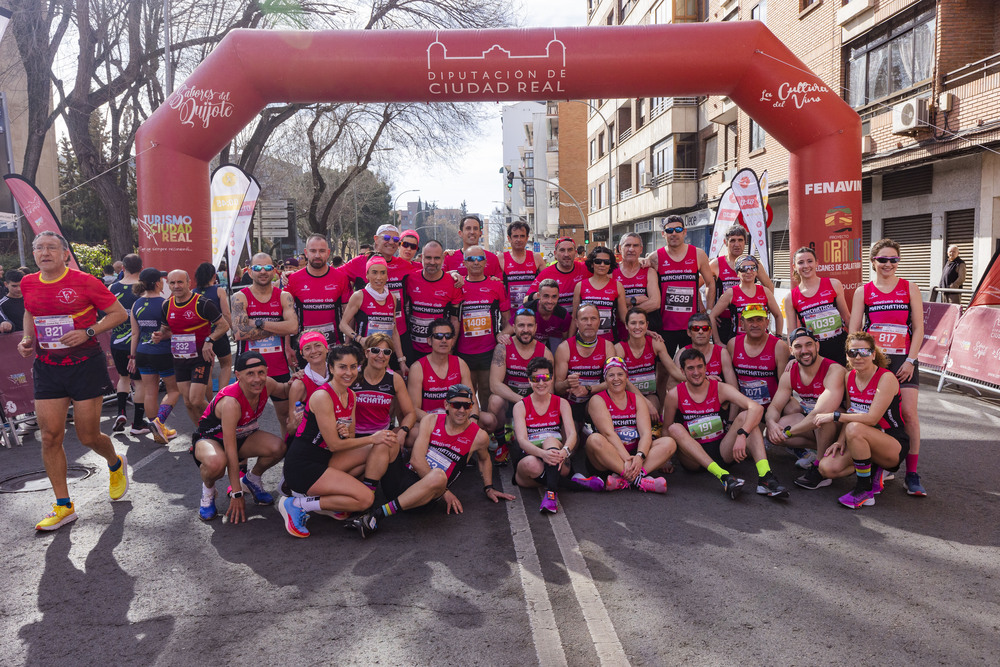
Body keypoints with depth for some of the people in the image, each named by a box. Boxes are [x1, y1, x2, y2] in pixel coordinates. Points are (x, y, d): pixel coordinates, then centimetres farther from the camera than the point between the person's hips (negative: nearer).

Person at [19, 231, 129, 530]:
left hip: (85, 364, -4)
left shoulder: (84, 281, -8)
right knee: (50, 436, 0)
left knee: (88, 436, 0)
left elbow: (119, 313, -4)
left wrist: (88, 332, -17)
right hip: (46, 368, 4)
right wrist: (27, 339, 9)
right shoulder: (28, 284, 6)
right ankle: (63, 506, 12)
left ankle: (116, 465, 36)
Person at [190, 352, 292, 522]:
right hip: (209, 438, -6)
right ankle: (208, 490, -3)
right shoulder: (230, 402, -36)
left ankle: (251, 479, 9)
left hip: (241, 436, 6)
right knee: (216, 463, -41)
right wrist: (237, 495, -30)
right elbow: (230, 452, -33)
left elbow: (284, 392, 9)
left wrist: (293, 383, -17)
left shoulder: (267, 385, -18)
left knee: (278, 447, -22)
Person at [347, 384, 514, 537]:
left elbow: (484, 459, 29)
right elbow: (416, 460, -6)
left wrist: (488, 488, 23)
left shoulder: (479, 436, 4)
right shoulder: (431, 421, 4)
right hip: (404, 476, 2)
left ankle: (378, 513, -41)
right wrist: (444, 492, -11)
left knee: (439, 475, -39)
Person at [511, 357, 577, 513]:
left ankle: (551, 493, -45)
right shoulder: (520, 406, 5)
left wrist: (564, 451, -32)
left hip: (558, 464, 1)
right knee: (531, 464, -38)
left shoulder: (561, 403, 10)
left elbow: (572, 433, -6)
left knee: (550, 440, -33)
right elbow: (522, 440, -11)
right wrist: (543, 453, -34)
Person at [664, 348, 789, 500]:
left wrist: (742, 435, -33)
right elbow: (666, 429, 4)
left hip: (722, 451, 1)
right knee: (675, 429, -29)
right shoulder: (674, 395, -4)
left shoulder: (720, 389, -3)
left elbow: (757, 408, -17)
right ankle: (725, 477, -43)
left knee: (745, 416, -18)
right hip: (693, 458, -1)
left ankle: (765, 477, -37)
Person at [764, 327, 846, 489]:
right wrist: (772, 424, -28)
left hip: (838, 426, -6)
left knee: (825, 415, -38)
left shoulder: (834, 371, -24)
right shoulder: (789, 374, -2)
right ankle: (824, 449, -5)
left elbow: (821, 413, -36)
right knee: (774, 432, -15)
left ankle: (820, 467, -22)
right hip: (810, 427, 6)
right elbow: (774, 407, -3)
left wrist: (787, 432, -32)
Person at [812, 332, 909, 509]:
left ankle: (865, 491, -21)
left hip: (894, 445, -6)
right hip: (865, 442, 6)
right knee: (827, 468, -18)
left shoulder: (886, 378, -17)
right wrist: (841, 440, -5)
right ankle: (873, 470, 7)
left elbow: (872, 418, -25)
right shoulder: (849, 377, 4)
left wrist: (834, 416, -23)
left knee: (855, 429, -37)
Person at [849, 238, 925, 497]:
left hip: (903, 360, 0)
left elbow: (918, 328, 3)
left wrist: (910, 361, -6)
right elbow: (854, 331, 6)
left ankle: (912, 473, 2)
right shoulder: (863, 292, 7)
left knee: (909, 413, -7)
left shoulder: (910, 288, 6)